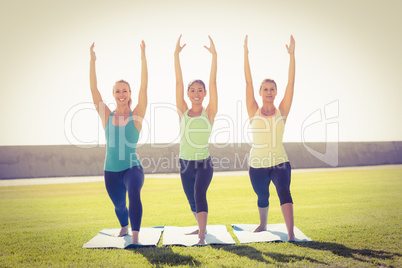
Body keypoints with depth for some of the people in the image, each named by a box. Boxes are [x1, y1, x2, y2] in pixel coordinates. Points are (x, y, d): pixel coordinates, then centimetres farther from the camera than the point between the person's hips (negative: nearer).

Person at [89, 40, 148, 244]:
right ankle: (124, 228, 51)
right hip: (111, 171, 3)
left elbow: (144, 87, -12)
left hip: (132, 168, -3)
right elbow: (93, 89, -4)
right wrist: (92, 61, -9)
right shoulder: (107, 116, 1)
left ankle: (135, 236, -31)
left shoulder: (137, 115, -4)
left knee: (134, 193, -33)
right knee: (119, 205, 20)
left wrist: (143, 57, -18)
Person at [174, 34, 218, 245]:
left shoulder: (209, 113, -4)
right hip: (186, 164, 4)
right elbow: (178, 83, -4)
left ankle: (202, 236, -25)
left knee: (199, 194, -23)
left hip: (204, 164, -4)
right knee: (192, 200, 16)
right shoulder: (183, 111, 1)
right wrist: (176, 55, -9)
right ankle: (201, 227, 40)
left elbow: (213, 83, -11)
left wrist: (214, 56, -16)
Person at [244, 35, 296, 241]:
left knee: (284, 192, -22)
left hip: (280, 163, -1)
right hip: (257, 164, 1)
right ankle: (263, 225, 45)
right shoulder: (254, 112, 1)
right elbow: (248, 82, -3)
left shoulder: (282, 111, 2)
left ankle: (291, 234, -27)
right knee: (262, 197, 17)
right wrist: (246, 54, -6)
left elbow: (291, 83, -3)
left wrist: (292, 55, -7)